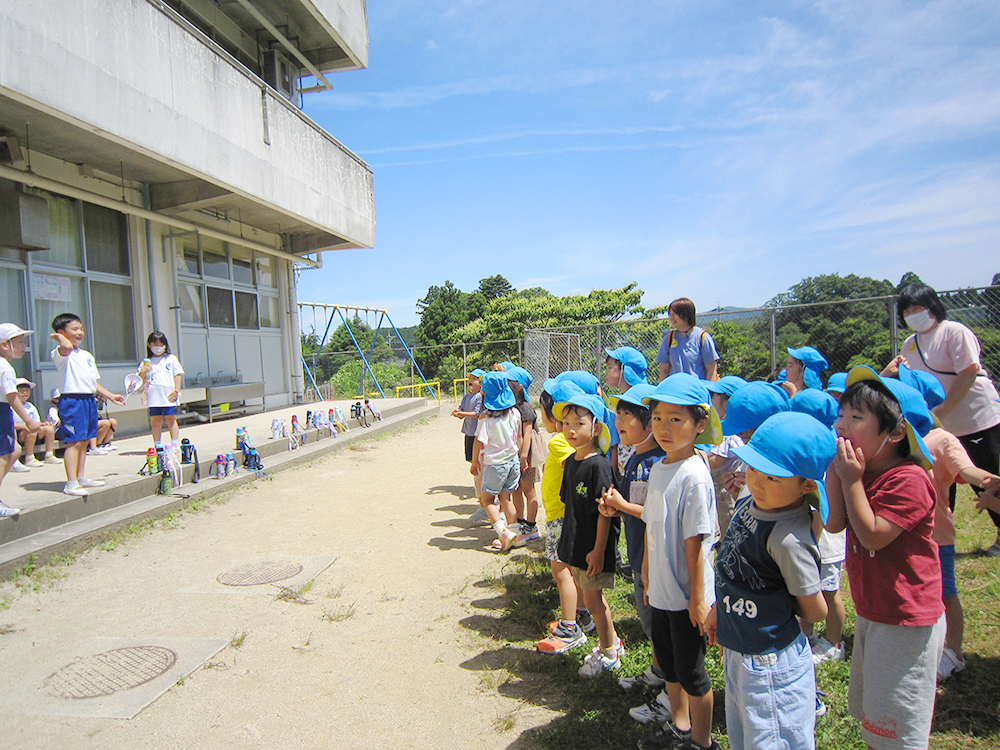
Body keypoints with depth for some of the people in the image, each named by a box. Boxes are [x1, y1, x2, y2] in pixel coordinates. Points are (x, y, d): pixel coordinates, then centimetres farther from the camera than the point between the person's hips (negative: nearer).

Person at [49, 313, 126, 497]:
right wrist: (57, 336, -15)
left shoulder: (87, 355, 19)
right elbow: (66, 346, -34)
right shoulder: (61, 354, -7)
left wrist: (110, 395, 20)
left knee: (84, 441, 13)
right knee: (74, 442, -11)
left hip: (89, 400, 8)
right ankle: (71, 483, -9)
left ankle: (81, 478, 23)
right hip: (72, 401, -8)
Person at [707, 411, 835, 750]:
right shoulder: (747, 503, -5)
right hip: (737, 652, 9)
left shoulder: (789, 538, -30)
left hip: (771, 664, -9)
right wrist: (719, 608, 17)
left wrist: (775, 604, -3)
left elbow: (815, 611, -18)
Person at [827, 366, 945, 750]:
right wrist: (835, 472, -9)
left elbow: (872, 535, -27)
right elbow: (835, 524, -3)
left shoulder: (909, 479, -23)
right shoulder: (864, 469, 4)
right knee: (870, 716, 24)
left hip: (906, 622, -9)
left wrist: (852, 480, -23)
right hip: (872, 614, 9)